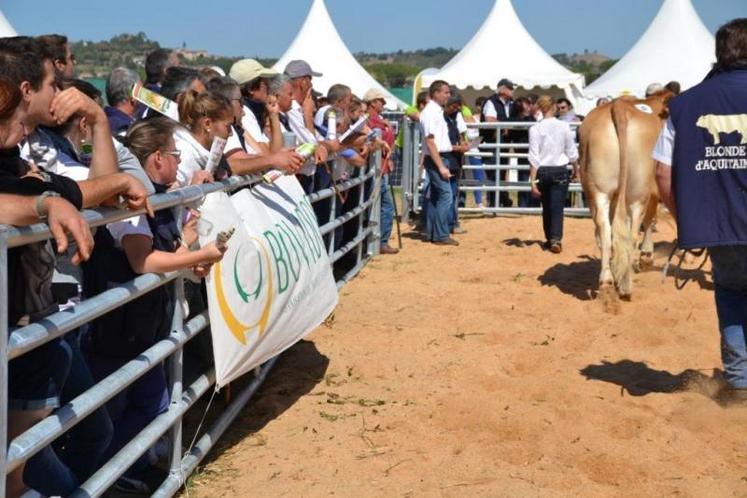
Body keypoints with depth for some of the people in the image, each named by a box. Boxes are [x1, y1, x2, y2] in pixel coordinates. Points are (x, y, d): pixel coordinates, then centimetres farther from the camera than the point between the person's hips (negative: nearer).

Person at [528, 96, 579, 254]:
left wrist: (533, 180, -7)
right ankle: (556, 239, -18)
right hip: (560, 170, -1)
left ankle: (549, 239, 23)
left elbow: (534, 157, -9)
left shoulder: (535, 128, -7)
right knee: (557, 206, -2)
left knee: (546, 207, 15)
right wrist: (576, 169, 21)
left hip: (543, 171, 1)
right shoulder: (564, 126, -3)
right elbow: (572, 152, 5)